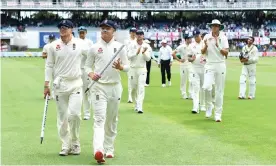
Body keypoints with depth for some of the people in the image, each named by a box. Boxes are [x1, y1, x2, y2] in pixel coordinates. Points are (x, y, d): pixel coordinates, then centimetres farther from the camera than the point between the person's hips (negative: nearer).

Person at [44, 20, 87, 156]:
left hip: (76, 83, -1)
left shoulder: (80, 44, 0)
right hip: (59, 84, 1)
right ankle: (65, 145, 15)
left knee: (74, 113, -13)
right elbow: (49, 66, 6)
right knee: (62, 116, 4)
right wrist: (46, 85, 3)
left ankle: (75, 143, 6)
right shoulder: (53, 46, 3)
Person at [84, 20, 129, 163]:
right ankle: (98, 150, -26)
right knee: (99, 119, -14)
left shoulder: (120, 47, 4)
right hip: (99, 87, -2)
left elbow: (127, 67, 3)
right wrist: (91, 74, -15)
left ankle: (109, 149, 25)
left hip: (115, 87, 2)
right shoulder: (94, 47, 2)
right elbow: (87, 66, 6)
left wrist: (120, 67, -19)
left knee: (112, 120, 12)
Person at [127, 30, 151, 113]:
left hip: (142, 69, -1)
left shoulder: (147, 46, 2)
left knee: (141, 88, -11)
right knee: (133, 88, 7)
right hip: (133, 69, 1)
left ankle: (139, 107, -16)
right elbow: (129, 56, -7)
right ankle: (136, 104, 28)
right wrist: (136, 53, -21)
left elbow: (148, 59, -4)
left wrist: (144, 53, -23)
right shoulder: (132, 45, 2)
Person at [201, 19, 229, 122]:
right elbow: (203, 52, 2)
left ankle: (218, 114, 11)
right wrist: (206, 45, -17)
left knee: (219, 90, 3)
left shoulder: (223, 38, 0)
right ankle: (209, 106, 8)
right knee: (206, 87, -19)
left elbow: (226, 53, -7)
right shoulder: (207, 37, 3)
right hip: (209, 65, 0)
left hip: (220, 65, 0)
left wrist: (218, 46, -21)